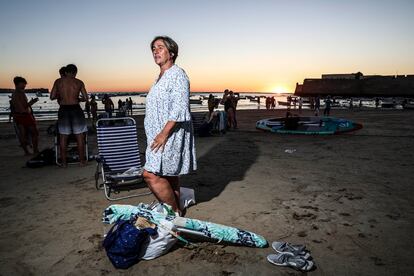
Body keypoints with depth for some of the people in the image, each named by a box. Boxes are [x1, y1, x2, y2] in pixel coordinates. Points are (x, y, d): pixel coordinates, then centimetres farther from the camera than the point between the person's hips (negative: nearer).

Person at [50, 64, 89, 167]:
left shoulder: (58, 81, 3)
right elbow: (86, 99, -3)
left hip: (63, 110, 2)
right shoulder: (79, 82, -1)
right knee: (79, 136, 5)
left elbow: (52, 97, 3)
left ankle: (64, 162, 11)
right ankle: (82, 160, 9)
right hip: (75, 109, -2)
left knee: (63, 137, 8)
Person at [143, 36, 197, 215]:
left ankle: (175, 212, 0)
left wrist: (164, 133, -24)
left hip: (170, 135, -10)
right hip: (159, 135, 10)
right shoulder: (161, 77, 20)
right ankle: (176, 212, 24)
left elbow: (179, 108, -21)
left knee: (151, 174, -14)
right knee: (168, 175, 13)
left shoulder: (177, 74, -10)